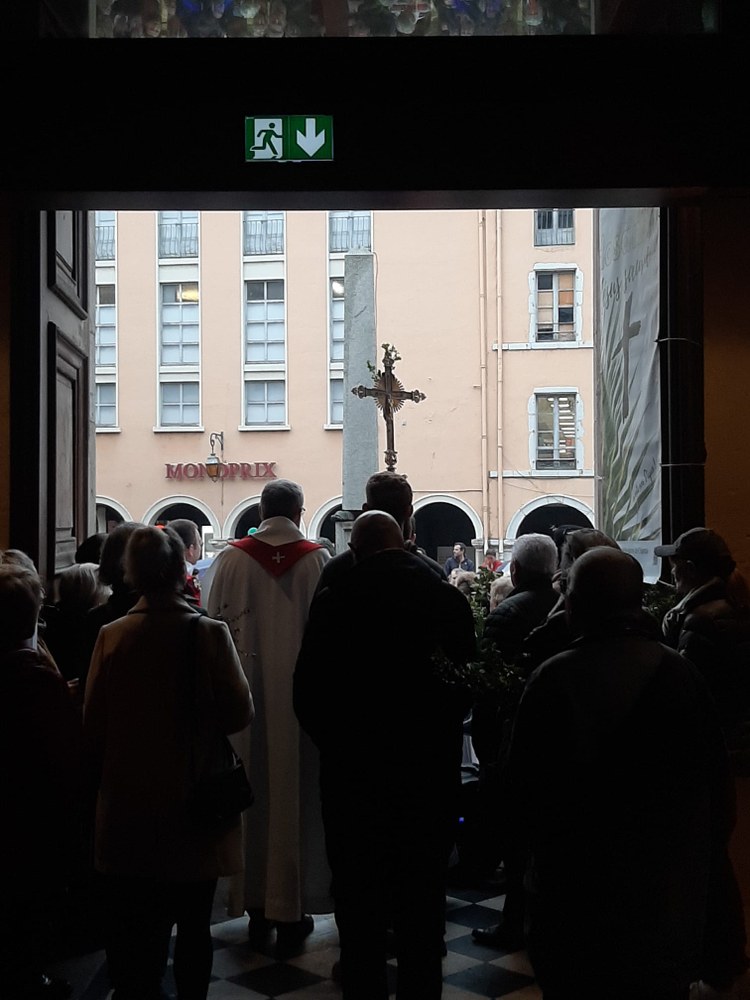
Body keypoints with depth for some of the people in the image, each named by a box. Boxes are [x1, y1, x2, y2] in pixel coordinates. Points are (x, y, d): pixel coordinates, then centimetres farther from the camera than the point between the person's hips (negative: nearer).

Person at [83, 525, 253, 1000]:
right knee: (193, 926, 13)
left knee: (132, 932, 12)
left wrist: (102, 779, 14)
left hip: (127, 806, 2)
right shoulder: (209, 634, -14)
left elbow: (93, 724, -1)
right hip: (194, 806, -2)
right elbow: (240, 713, -11)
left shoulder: (111, 636, -7)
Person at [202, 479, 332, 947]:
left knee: (254, 791, 11)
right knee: (296, 794, 6)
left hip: (247, 692, 1)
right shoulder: (318, 559, -5)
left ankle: (256, 906, 20)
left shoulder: (231, 560, -3)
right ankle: (291, 909, 12)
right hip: (301, 692, -1)